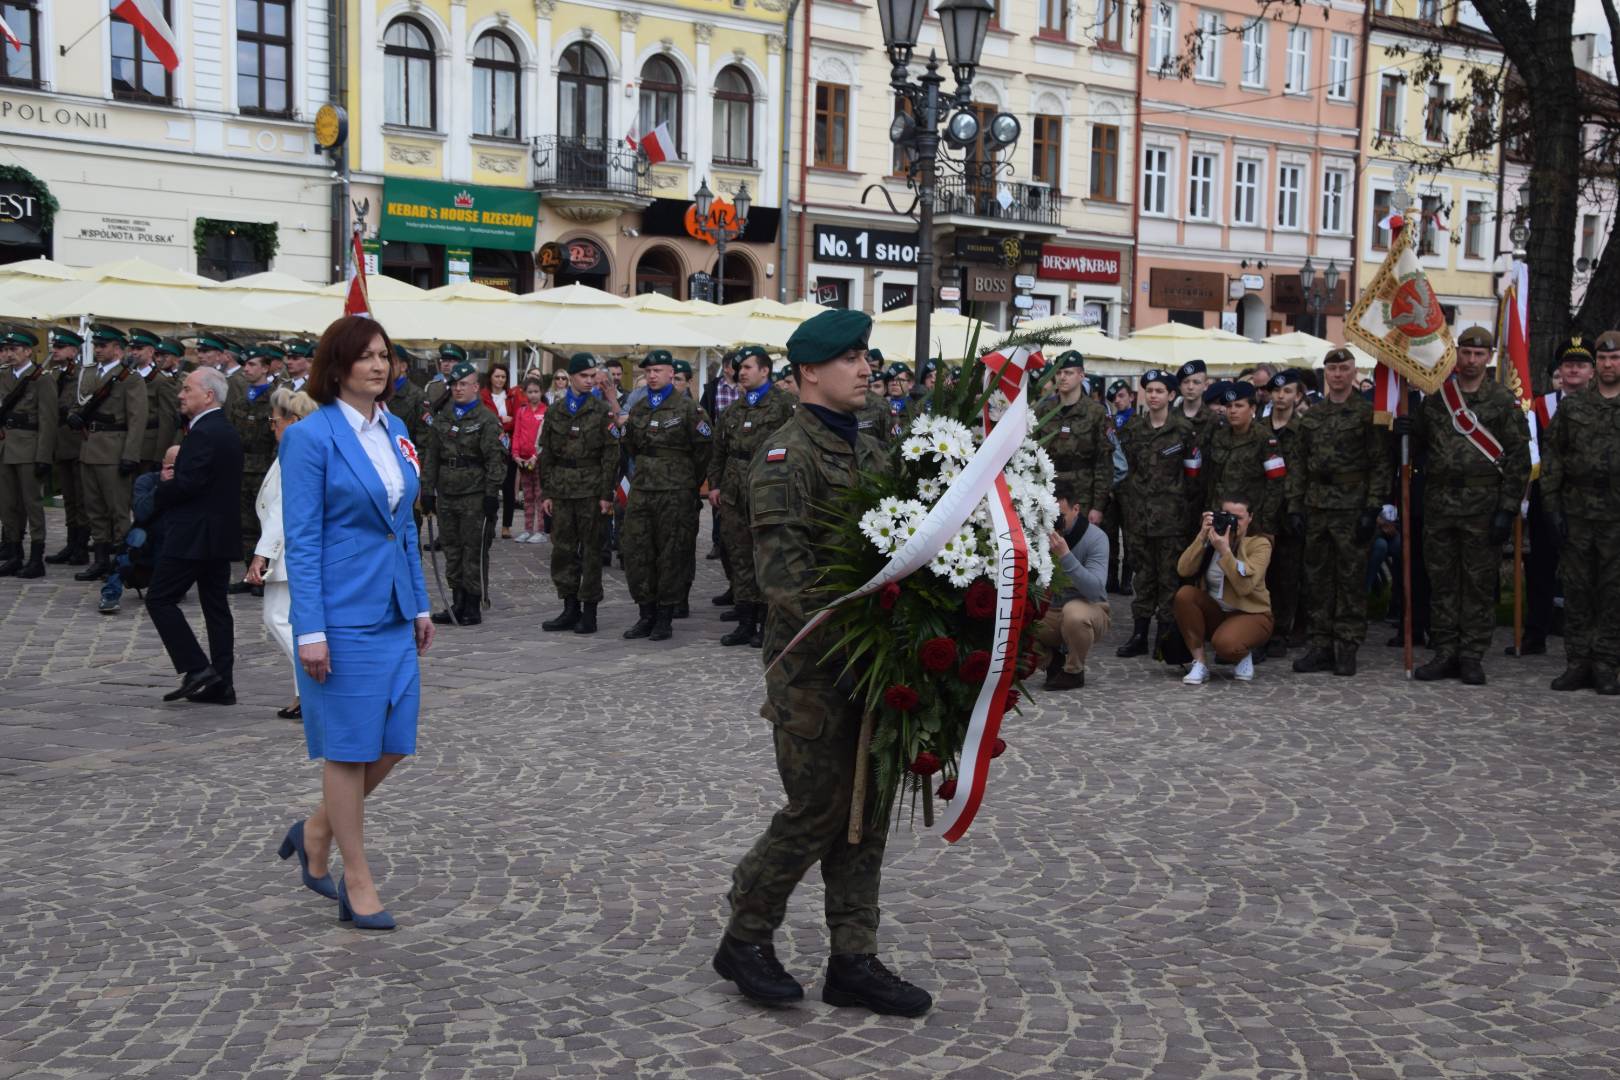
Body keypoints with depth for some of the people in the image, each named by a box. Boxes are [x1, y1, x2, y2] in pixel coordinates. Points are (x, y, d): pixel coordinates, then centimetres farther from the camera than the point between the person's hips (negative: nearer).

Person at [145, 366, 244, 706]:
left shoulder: (203, 433, -17)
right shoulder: (227, 432, 15)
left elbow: (187, 483, -24)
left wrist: (157, 496, -6)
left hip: (193, 534, -10)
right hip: (221, 534, 10)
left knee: (160, 599, -1)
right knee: (216, 606, 10)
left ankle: (196, 668, -6)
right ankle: (221, 684, 12)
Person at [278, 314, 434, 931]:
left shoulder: (394, 430, 11)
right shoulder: (311, 436, -10)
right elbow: (302, 540, -12)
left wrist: (420, 605, 14)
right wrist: (311, 631, -16)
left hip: (394, 612, 7)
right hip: (344, 613, -7)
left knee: (394, 742, 9)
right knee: (349, 748, 2)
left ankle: (316, 833, 32)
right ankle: (359, 886, 14)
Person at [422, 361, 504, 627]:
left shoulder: (487, 420, -5)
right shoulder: (444, 418, 14)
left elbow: (495, 459, -9)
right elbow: (431, 456, 16)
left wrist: (491, 493, -14)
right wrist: (427, 490, 10)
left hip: (475, 496, -6)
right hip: (446, 495, 6)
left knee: (474, 551, -2)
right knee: (452, 550, 10)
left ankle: (473, 605, 6)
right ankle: (458, 603, 19)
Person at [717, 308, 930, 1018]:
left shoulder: (869, 451, 15)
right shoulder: (787, 457, -11)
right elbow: (784, 571, -19)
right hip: (813, 667, -8)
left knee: (866, 809, 10)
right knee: (818, 808, -2)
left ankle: (853, 962, 20)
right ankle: (745, 940, 18)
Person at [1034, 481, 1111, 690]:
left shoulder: (1095, 537, -17)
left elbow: (1095, 589, -29)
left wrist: (1065, 555, -38)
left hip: (1089, 608, -4)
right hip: (1050, 610, 4)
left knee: (1074, 612, -38)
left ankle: (1073, 672, -10)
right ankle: (1053, 660, 9)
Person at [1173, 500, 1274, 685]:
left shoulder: (1259, 544, -10)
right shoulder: (1211, 539, 1)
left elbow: (1245, 586, -26)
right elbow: (1183, 570, -15)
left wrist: (1224, 551, -30)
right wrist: (1202, 536, -21)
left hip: (1250, 615, -4)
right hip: (1215, 613, 4)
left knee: (1225, 643, -36)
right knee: (1184, 594, -25)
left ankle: (1244, 655, 4)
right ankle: (1200, 662, -16)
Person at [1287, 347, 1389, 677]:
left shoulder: (1368, 412, -3)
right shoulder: (1311, 417, 12)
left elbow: (1380, 464, -6)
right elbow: (1298, 465, 13)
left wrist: (1372, 509, -13)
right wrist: (1294, 508, 6)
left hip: (1352, 510, -5)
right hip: (1316, 510, 5)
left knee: (1351, 580, -1)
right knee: (1317, 580, 7)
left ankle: (1346, 650, 6)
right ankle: (1321, 647, 14)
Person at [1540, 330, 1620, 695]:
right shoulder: (1572, 407, 9)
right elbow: (1553, 457, 8)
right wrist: (1553, 504, 0)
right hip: (1578, 512, 2)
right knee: (1576, 589, 5)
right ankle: (1578, 662, 13)